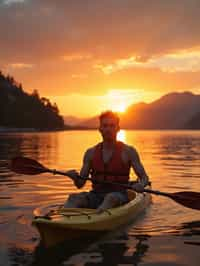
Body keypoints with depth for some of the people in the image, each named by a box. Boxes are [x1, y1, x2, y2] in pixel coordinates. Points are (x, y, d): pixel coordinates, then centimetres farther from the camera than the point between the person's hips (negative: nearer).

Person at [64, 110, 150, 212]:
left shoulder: (128, 151, 2)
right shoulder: (91, 152, 9)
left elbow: (144, 177, 3)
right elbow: (80, 184, 9)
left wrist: (141, 184, -21)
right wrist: (75, 178, -14)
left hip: (119, 197, -3)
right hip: (96, 196, 3)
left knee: (111, 197, -36)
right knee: (74, 198, -26)